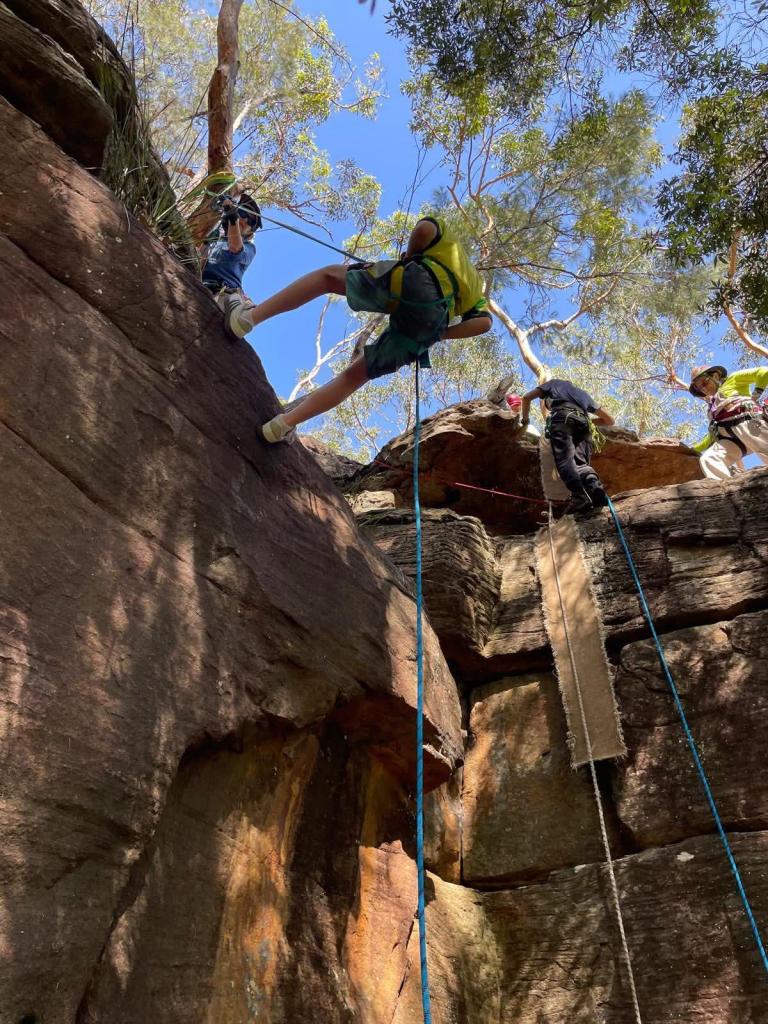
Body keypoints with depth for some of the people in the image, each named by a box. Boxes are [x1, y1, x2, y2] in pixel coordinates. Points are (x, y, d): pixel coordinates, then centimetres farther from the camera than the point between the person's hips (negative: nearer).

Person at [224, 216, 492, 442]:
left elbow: (425, 228, 6)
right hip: (432, 324, 4)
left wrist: (410, 257, 25)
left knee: (328, 275, 14)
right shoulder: (475, 291, 39)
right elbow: (484, 322, 16)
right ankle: (285, 424, 1)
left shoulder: (445, 235, 32)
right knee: (355, 375, 12)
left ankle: (248, 317, -2)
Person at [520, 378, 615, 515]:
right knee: (581, 462, -5)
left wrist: (524, 419, 44)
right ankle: (595, 487, -36)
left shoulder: (553, 383, 36)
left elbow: (526, 398, 30)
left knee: (564, 459, -18)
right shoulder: (582, 393, 43)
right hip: (583, 420, 4)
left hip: (562, 416, -4)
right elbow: (609, 420, 41)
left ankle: (579, 495, -41)